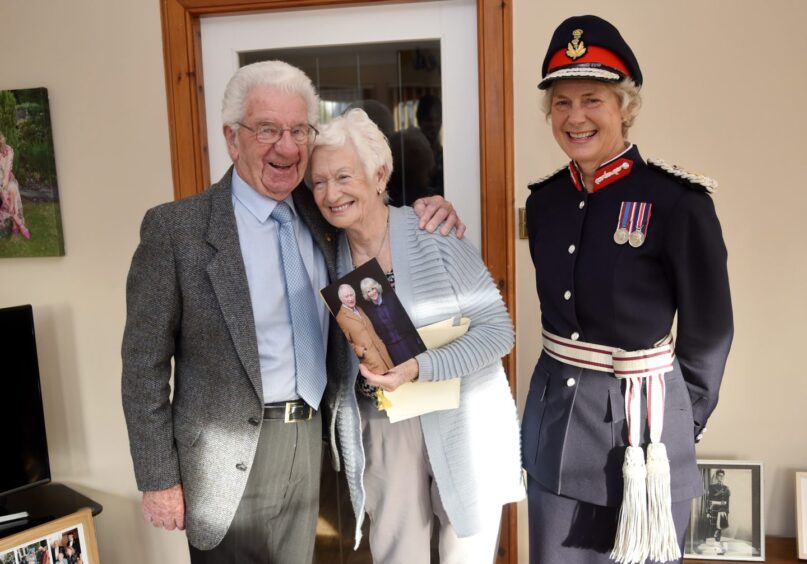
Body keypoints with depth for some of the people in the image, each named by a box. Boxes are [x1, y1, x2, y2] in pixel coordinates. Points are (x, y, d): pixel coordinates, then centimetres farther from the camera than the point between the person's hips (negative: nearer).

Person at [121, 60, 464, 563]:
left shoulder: (320, 217, 2)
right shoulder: (176, 227, -13)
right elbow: (144, 364, -9)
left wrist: (428, 217, -4)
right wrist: (159, 480, -8)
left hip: (308, 442, 5)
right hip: (229, 456, -4)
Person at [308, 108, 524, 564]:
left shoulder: (433, 234, -15)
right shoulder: (331, 251, -1)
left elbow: (498, 329, -15)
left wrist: (419, 368, -26)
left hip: (462, 424, -3)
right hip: (384, 430, 4)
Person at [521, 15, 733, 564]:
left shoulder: (678, 202, -14)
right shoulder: (544, 199, 2)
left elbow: (709, 331, -5)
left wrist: (685, 419, 5)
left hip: (641, 419, -5)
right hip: (554, 408, 5)